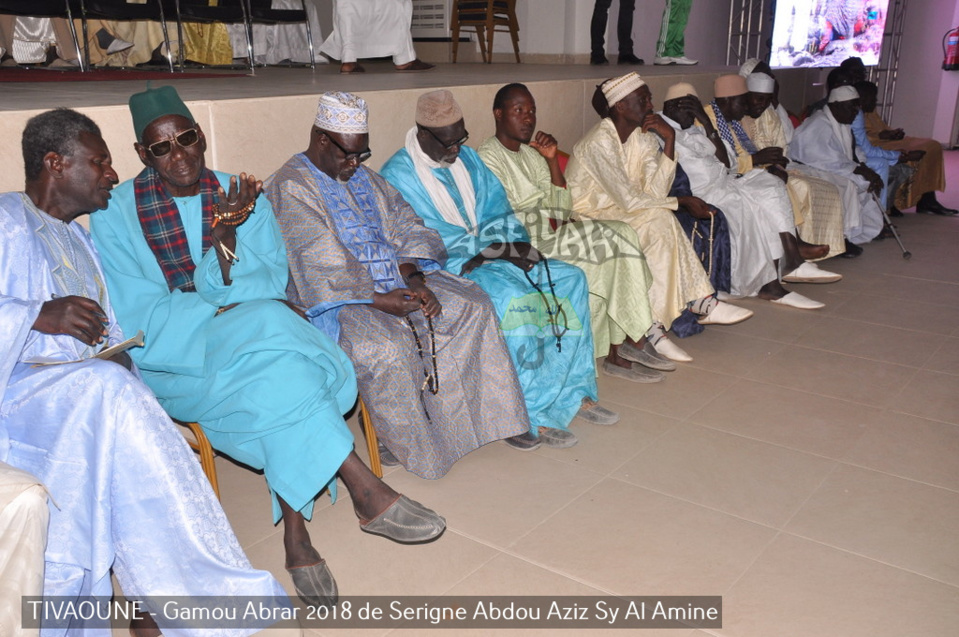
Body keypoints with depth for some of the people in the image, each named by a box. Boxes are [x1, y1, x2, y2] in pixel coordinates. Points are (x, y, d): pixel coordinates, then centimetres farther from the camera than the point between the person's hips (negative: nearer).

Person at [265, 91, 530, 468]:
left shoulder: (363, 177, 18)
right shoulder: (291, 187, -7)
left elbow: (406, 228, 12)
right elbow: (319, 268, -17)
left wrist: (414, 278, -8)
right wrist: (377, 300, -23)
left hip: (395, 282, 8)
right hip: (336, 298, -7)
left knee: (472, 306, -8)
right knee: (386, 347, -35)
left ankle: (487, 417, -2)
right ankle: (412, 445, -11)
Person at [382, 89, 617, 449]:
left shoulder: (467, 158, 13)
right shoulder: (398, 176, -10)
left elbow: (496, 209, 14)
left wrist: (508, 243, -6)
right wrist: (475, 255, -23)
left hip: (486, 255, 8)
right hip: (445, 269, -8)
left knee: (569, 279, -5)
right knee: (510, 297, -34)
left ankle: (573, 394, -2)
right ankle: (529, 416, -21)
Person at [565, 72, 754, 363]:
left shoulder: (644, 135, 2)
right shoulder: (600, 142, -21)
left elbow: (655, 192, -9)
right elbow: (630, 201, -24)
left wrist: (670, 140, -15)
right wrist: (682, 202, -15)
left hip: (618, 212, 8)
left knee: (661, 226, -22)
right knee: (660, 223, -26)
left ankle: (654, 327, -20)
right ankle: (701, 303, -16)